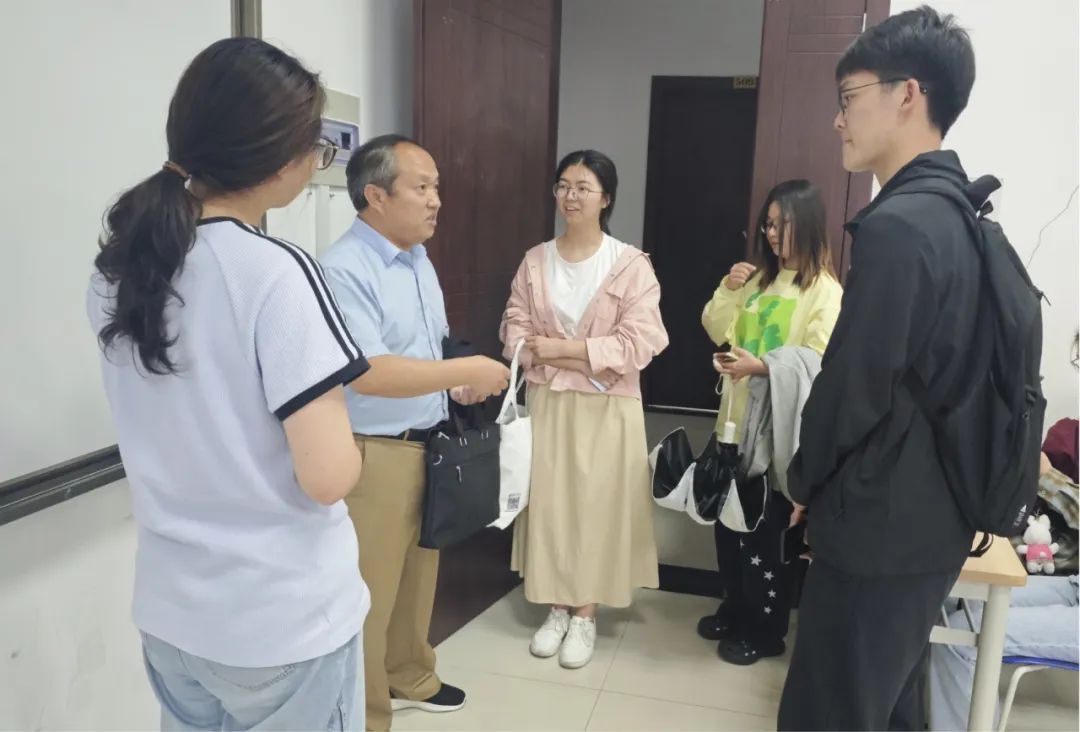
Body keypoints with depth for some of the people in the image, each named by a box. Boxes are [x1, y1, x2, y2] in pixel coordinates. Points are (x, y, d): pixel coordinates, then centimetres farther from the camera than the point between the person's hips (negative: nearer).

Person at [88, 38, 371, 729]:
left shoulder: (116, 270, 0)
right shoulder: (277, 273, -22)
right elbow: (327, 476, -25)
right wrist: (348, 443, -4)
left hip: (168, 608, 6)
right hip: (284, 619, -6)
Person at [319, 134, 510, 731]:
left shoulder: (418, 257, 10)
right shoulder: (344, 269, -20)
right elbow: (370, 373, -27)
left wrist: (457, 384, 1)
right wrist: (469, 370, -23)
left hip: (428, 445, 9)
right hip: (374, 455, -9)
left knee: (418, 574, 22)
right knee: (369, 593, 3)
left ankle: (410, 679, 41)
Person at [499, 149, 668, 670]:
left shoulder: (631, 265, -8)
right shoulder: (535, 261, 4)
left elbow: (638, 345, -14)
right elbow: (515, 331, 0)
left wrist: (560, 347, -16)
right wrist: (586, 361, -15)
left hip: (606, 410, -3)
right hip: (546, 403, 3)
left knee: (597, 507, 5)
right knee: (548, 504, 9)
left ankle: (585, 615, 20)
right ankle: (557, 608, 25)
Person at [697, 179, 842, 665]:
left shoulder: (825, 291, -11)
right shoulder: (760, 278, 11)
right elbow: (716, 332, 10)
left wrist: (763, 366, -29)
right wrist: (727, 290, -5)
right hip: (739, 420, 7)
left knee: (766, 531, 4)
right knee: (728, 520, 15)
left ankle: (767, 630, 21)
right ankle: (735, 610, 34)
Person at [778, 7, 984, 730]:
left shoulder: (895, 226, -22)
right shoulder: (959, 216, 8)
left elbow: (856, 384, -21)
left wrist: (804, 478, -1)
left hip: (880, 522, -9)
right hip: (933, 516, 9)